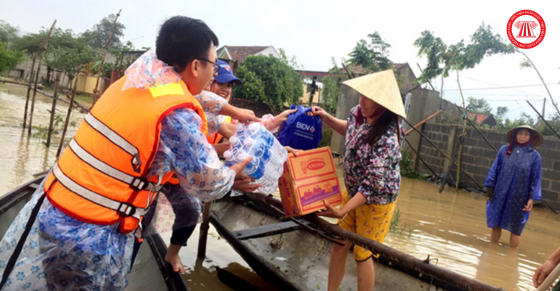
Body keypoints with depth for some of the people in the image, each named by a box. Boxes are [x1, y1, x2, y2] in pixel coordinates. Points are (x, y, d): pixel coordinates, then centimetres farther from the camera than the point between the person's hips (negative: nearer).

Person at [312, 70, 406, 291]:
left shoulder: (387, 139, -34)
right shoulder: (358, 113, -11)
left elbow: (372, 184, -31)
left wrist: (342, 212, -34)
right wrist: (326, 117, 1)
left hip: (376, 200, -7)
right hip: (352, 191, 7)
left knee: (363, 255, 8)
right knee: (339, 244, 14)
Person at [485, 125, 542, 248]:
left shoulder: (534, 156, -1)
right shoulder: (504, 150, 3)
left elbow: (536, 179, -1)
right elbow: (495, 169, 5)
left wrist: (532, 198, -7)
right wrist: (489, 188, 2)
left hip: (519, 198, -1)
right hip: (500, 195, 2)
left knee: (515, 228, 7)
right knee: (495, 224, 10)